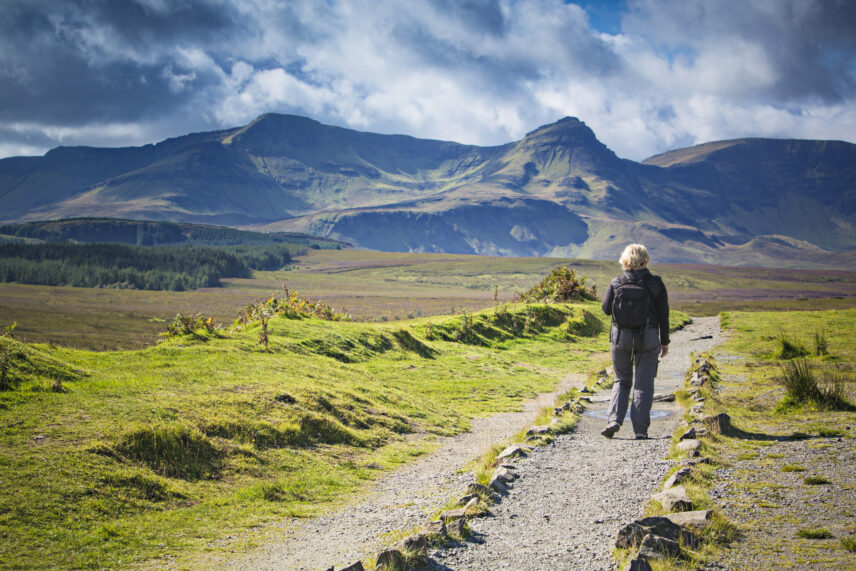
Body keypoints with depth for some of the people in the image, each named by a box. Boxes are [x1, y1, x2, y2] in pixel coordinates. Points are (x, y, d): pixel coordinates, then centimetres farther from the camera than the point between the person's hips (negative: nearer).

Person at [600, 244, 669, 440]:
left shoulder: (617, 283, -4)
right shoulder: (655, 283, -5)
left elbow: (606, 309, 5)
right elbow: (663, 315, -1)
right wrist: (664, 341, 8)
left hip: (621, 337, 1)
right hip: (648, 339, -1)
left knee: (622, 380, 15)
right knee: (644, 384, 7)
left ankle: (614, 419, -4)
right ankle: (640, 429, 3)